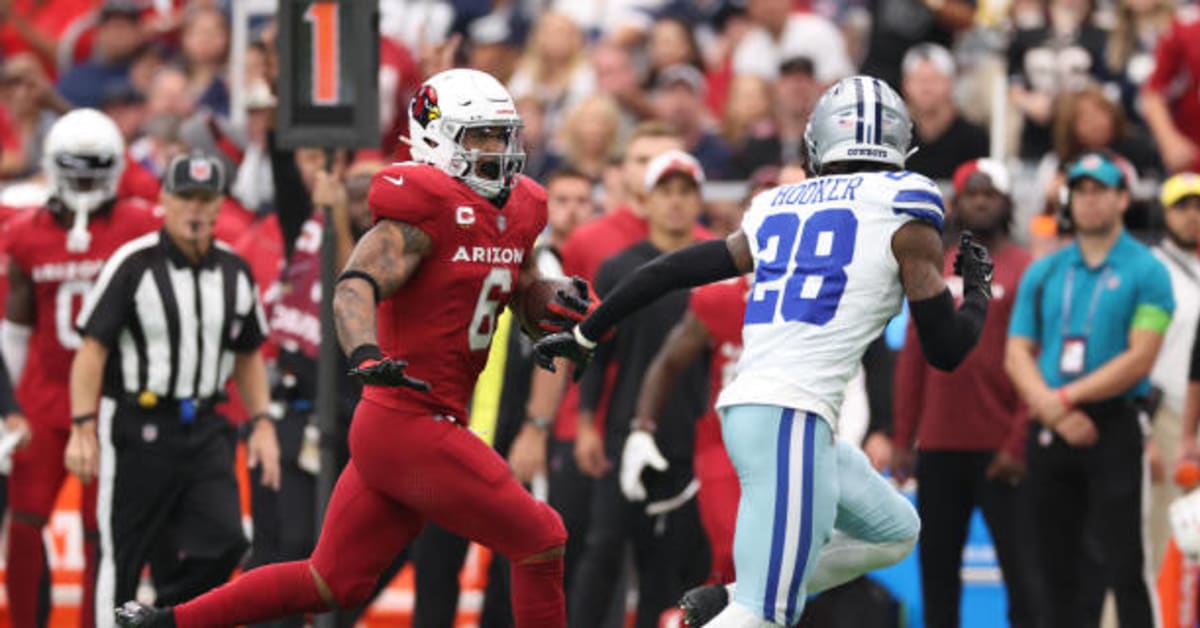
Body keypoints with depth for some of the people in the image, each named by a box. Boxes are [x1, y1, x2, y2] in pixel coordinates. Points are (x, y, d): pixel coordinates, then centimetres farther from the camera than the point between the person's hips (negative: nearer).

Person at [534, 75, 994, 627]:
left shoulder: (778, 211, 19)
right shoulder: (904, 212, 2)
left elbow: (670, 271, 20)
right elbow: (945, 349, 3)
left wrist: (585, 334, 30)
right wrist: (978, 291, 22)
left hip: (744, 409, 7)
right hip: (792, 419, -7)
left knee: (895, 532, 23)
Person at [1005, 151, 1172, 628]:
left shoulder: (1145, 272, 0)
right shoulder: (1043, 273, 14)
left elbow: (1139, 359, -9)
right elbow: (1017, 353, 7)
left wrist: (1065, 398, -13)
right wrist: (1050, 407, -11)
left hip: (1113, 427, -5)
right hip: (1048, 429, 5)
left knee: (1123, 566, -9)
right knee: (1057, 567, 8)